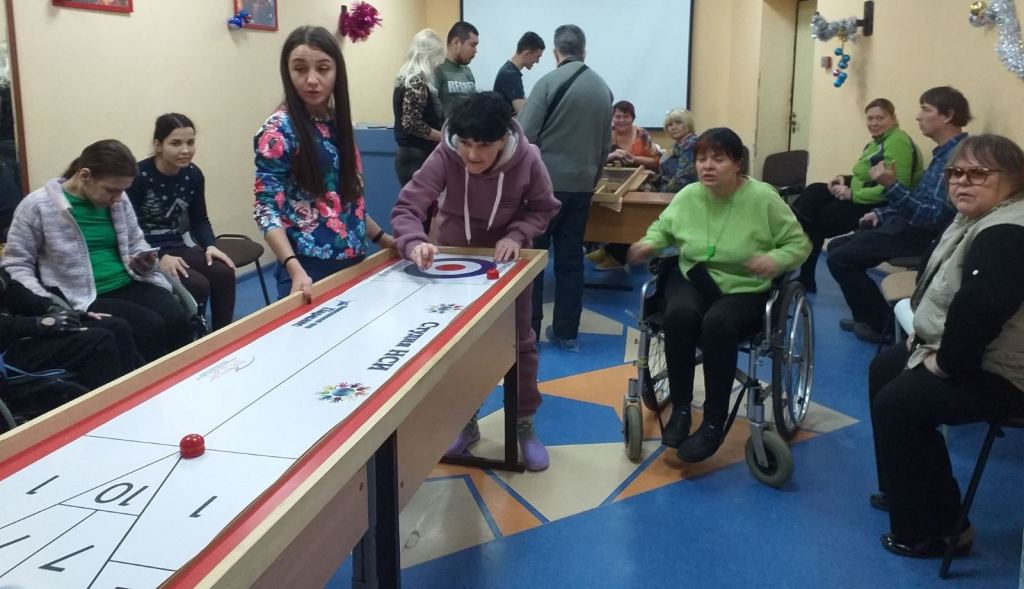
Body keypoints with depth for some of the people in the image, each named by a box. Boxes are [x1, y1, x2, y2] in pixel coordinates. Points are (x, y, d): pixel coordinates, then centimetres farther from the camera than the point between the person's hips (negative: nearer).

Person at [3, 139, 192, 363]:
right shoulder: (37, 206, -6)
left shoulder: (119, 200, 7)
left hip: (130, 284, 5)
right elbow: (16, 264, -2)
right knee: (150, 326, -28)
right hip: (84, 297, -5)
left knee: (179, 321, -23)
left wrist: (144, 260, -3)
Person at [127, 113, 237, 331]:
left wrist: (209, 246, -9)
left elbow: (199, 220, 11)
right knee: (197, 285, -27)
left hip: (176, 247, 5)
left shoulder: (193, 174, 1)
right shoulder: (139, 176, -15)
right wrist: (159, 257, -28)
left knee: (224, 273, -20)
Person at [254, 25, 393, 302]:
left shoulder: (338, 123, 7)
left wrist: (383, 239, 14)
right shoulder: (279, 130, -11)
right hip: (310, 268, -6)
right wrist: (295, 270, -27)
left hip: (354, 261, 6)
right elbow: (267, 210, -15)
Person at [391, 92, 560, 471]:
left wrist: (516, 235, -29)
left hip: (507, 258, 0)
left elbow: (544, 208, -10)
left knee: (519, 341, 10)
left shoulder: (527, 159, -26)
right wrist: (415, 243, -52)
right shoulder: (445, 156, -29)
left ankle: (524, 426, 29)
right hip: (455, 257, 0)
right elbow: (407, 207, -31)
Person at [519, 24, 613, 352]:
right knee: (570, 259, 10)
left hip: (545, 183, -5)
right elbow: (604, 146, 14)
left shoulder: (549, 82, -9)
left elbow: (525, 136, -12)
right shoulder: (603, 88, 8)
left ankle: (528, 330, 9)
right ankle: (566, 333, 14)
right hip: (581, 186, 5)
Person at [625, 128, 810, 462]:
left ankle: (714, 422, -20)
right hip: (692, 280, 3)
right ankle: (680, 408, -16)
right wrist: (650, 243, -2)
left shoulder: (762, 197, -10)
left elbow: (799, 243, -3)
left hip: (745, 290, -3)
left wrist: (776, 259, -24)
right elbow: (663, 227, 20)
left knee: (717, 323, -35)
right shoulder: (688, 196, 1)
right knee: (680, 314, -32)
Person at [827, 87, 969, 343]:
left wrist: (890, 185, -35)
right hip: (909, 225, 11)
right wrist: (882, 213, 13)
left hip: (923, 235, -10)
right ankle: (867, 317, 18)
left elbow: (935, 217, -29)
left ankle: (881, 324, -2)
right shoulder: (945, 152, 13)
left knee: (839, 259, -15)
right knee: (837, 247, 13)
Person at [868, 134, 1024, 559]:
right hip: (967, 351, 12)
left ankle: (936, 529, -2)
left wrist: (948, 362, -25)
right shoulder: (976, 220, 8)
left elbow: (979, 308, -38)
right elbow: (944, 290, 17)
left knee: (898, 404, -16)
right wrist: (927, 337, 5)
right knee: (884, 369, 19)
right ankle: (908, 489, 31)